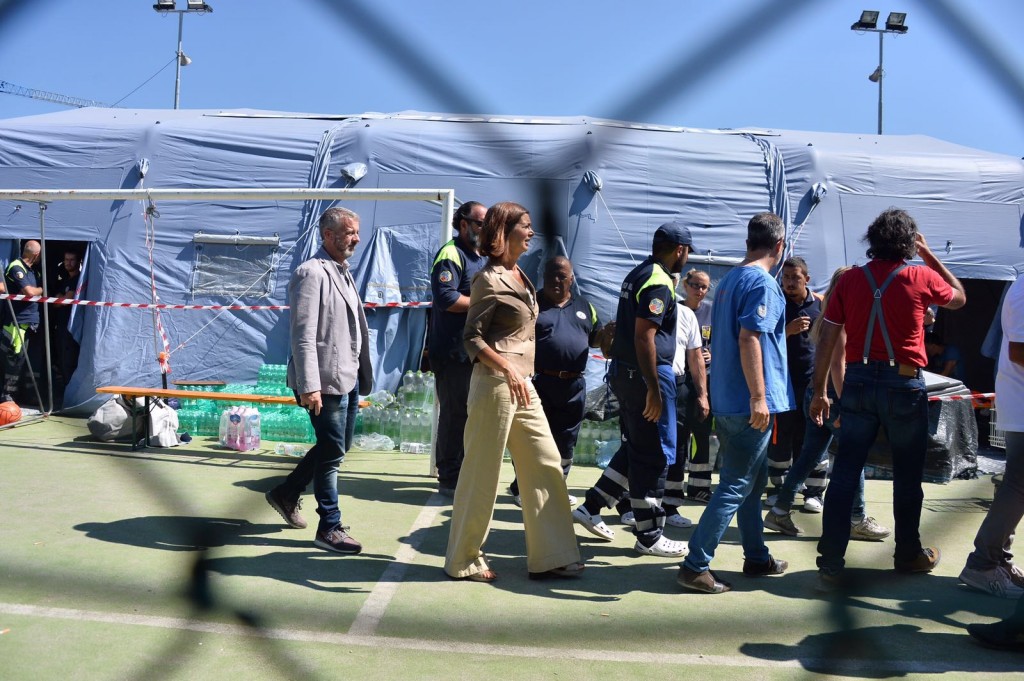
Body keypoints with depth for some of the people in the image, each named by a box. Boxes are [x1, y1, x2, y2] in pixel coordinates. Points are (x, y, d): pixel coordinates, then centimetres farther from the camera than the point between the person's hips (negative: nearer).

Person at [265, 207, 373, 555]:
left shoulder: (342, 272, 15)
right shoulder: (313, 273, -14)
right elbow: (303, 335, -19)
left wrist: (361, 375, 18)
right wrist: (309, 387, -23)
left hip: (346, 379, 10)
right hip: (325, 381, -10)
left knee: (336, 446, 18)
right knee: (332, 452, -1)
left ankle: (286, 494, 35)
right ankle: (330, 529, 13)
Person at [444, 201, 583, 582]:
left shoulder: (519, 276, 14)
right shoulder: (490, 280, -11)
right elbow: (472, 336, -15)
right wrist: (508, 369, -28)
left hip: (522, 384, 9)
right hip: (495, 383, -9)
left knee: (546, 465, 8)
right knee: (483, 473, 0)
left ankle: (548, 557, 15)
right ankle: (463, 561, 14)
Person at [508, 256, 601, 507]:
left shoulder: (584, 306, 15)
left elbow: (594, 338, 21)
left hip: (573, 386, 5)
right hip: (539, 382, -5)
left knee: (565, 442, 12)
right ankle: (522, 488, 11)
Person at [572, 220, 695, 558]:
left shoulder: (637, 274, 14)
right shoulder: (659, 283, -16)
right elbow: (644, 337, -24)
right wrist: (653, 389, -23)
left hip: (624, 371, 10)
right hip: (646, 375, -10)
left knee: (636, 448, 19)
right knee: (655, 455, 0)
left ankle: (591, 507, 21)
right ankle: (649, 536, 9)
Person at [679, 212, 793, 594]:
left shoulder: (730, 279, 15)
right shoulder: (763, 283, -13)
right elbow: (749, 339, -23)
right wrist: (759, 397, -24)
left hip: (727, 401, 9)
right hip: (749, 403, -9)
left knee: (753, 481, 19)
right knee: (736, 487, -6)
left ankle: (757, 558, 30)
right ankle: (695, 566, -6)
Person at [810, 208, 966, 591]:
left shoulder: (850, 279, 2)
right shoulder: (921, 277, -3)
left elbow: (827, 340, 2)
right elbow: (959, 298, 20)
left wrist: (819, 391, 7)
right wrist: (929, 255, 22)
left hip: (859, 382, 2)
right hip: (904, 385, -2)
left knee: (844, 474, 1)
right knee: (907, 475, 14)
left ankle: (831, 565, -1)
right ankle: (908, 554, 29)